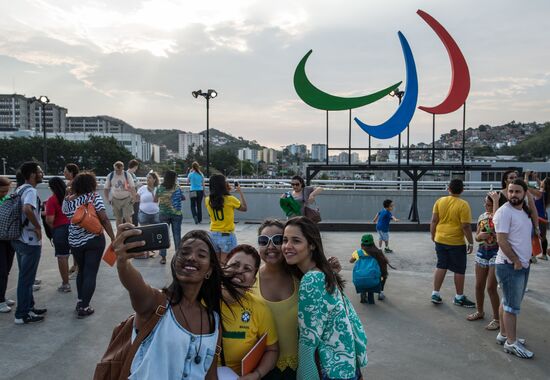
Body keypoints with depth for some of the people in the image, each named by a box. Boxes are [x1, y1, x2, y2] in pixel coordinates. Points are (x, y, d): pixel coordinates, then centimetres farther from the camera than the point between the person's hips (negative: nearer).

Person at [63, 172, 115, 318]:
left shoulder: (67, 200, 2)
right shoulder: (94, 197, -13)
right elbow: (104, 219, -16)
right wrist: (113, 239, -12)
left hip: (75, 242, 5)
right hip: (94, 240, -5)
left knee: (81, 271, 23)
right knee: (90, 273, 3)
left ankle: (80, 301, 29)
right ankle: (83, 308, 6)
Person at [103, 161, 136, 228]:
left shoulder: (127, 175, -10)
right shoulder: (110, 176, -4)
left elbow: (133, 187, -8)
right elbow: (106, 188, 4)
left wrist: (133, 198, -13)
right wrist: (108, 199, -2)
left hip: (126, 199, -2)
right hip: (116, 200, 2)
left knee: (127, 218, -10)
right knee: (118, 218, 10)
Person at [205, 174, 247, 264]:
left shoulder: (208, 200, -3)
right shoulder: (230, 199, -14)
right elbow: (244, 208, 3)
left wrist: (226, 191, 17)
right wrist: (240, 192, 11)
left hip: (213, 235, 4)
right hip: (227, 235, -4)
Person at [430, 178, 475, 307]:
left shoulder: (439, 201, -2)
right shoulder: (463, 205, -14)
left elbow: (434, 221, 1)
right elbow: (465, 226, -15)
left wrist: (433, 236, 13)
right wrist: (471, 243, -6)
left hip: (440, 240, 5)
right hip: (456, 242, -4)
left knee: (441, 266, 14)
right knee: (459, 270, 9)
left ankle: (435, 294, 17)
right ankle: (459, 298, 19)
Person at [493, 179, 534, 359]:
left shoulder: (524, 212, 12)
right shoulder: (504, 212, -15)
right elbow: (502, 240, -19)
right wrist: (516, 261, -15)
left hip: (523, 264, 8)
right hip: (509, 265, -8)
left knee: (508, 302, 16)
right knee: (512, 305, -1)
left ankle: (504, 335, 27)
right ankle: (511, 343, 8)